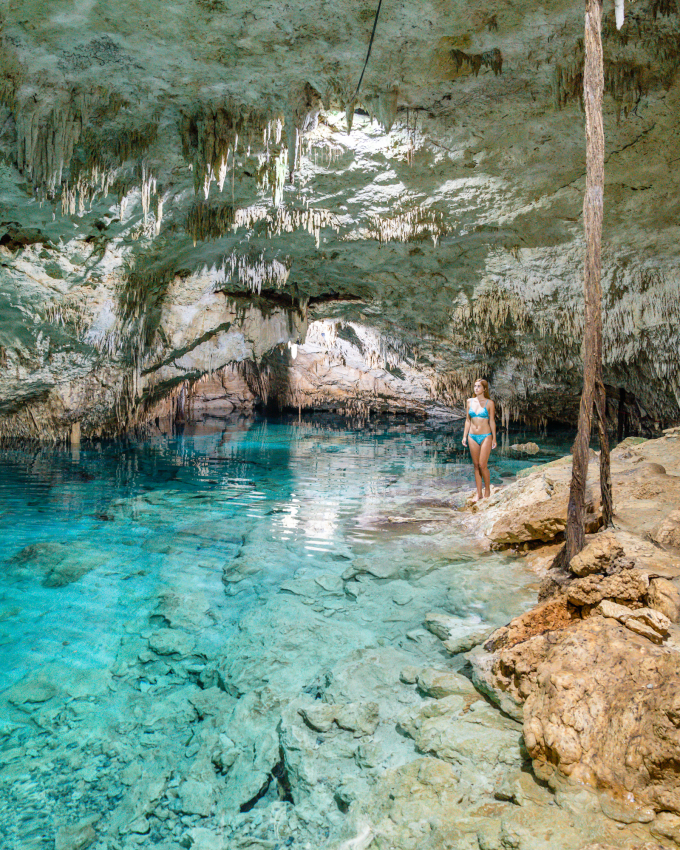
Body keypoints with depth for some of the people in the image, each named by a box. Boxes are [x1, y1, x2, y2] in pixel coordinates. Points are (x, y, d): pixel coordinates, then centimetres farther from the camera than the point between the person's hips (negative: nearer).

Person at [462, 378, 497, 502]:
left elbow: (492, 421, -1)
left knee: (482, 465, -9)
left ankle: (487, 491, 10)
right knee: (476, 466, 6)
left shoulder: (489, 403, -2)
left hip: (485, 436, -4)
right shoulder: (470, 401, 8)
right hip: (472, 436, 4)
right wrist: (465, 436, 8)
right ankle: (479, 494, 12)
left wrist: (494, 438, -2)